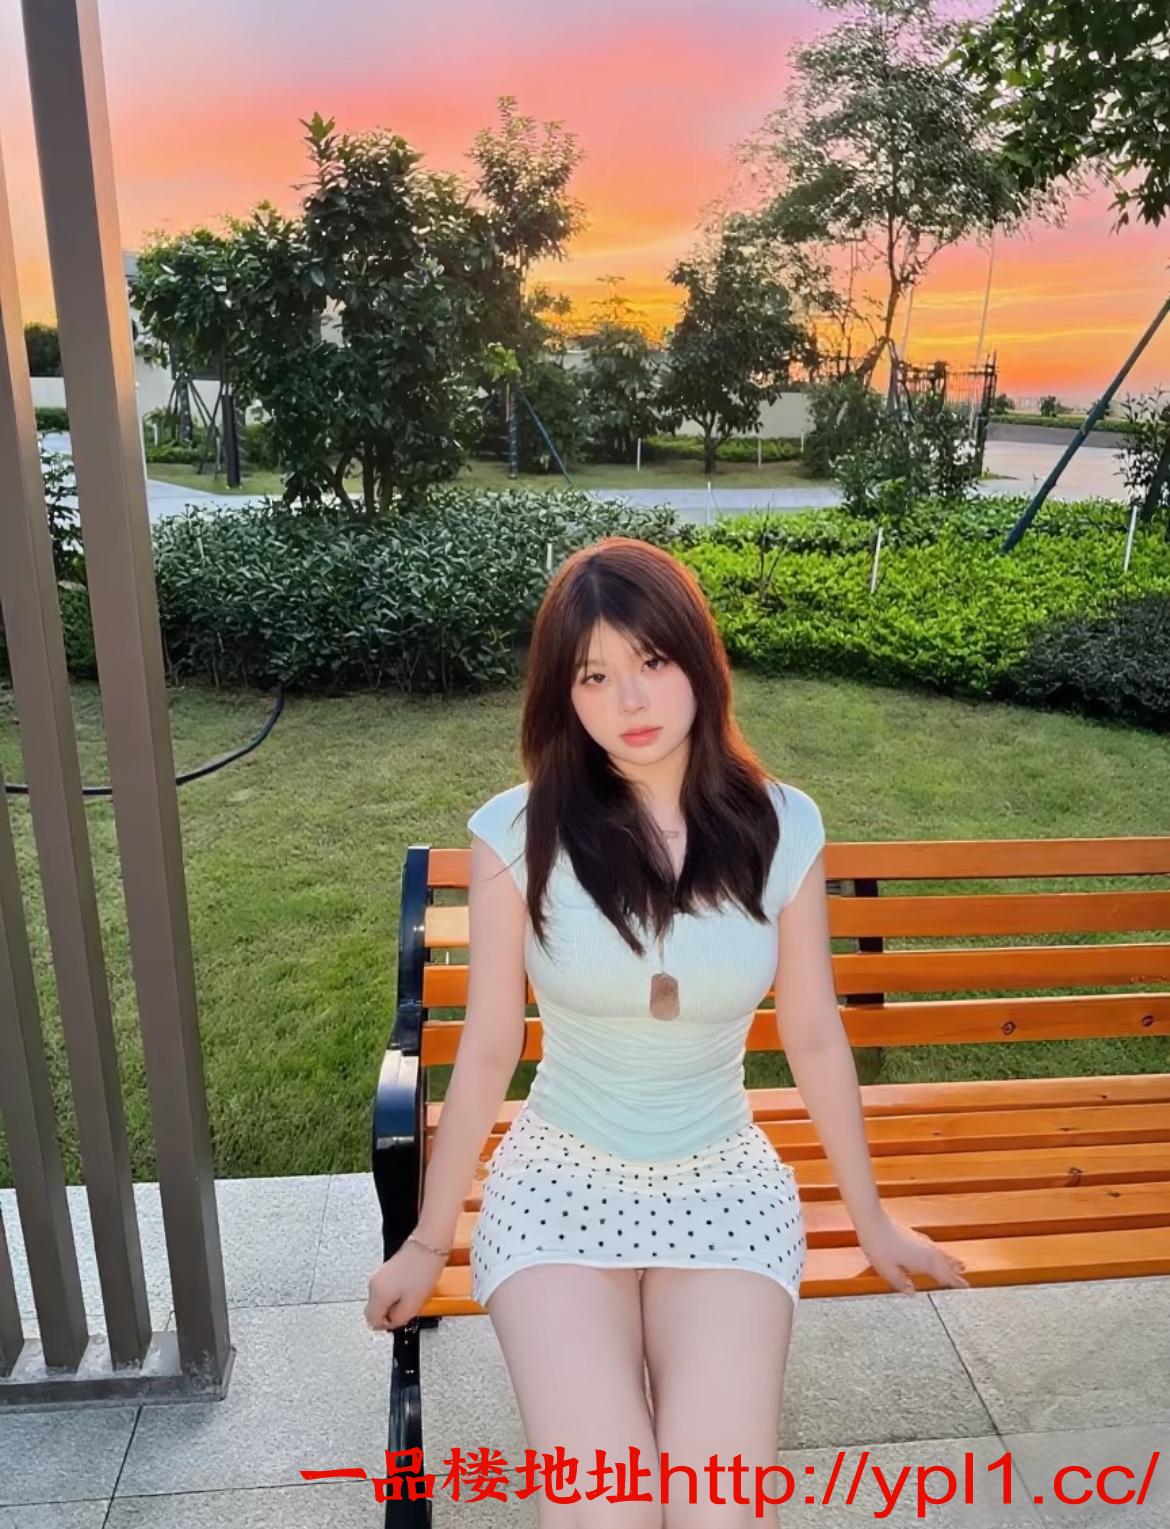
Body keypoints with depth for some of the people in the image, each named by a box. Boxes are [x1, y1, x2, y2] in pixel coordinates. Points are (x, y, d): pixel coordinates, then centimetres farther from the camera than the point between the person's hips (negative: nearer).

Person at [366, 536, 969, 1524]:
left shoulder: (781, 828, -7)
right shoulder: (518, 832, -12)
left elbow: (815, 1039, 3)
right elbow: (488, 1050, -3)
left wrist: (872, 1217, 13)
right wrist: (430, 1241, 6)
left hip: (725, 1186, 1)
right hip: (560, 1182, -1)